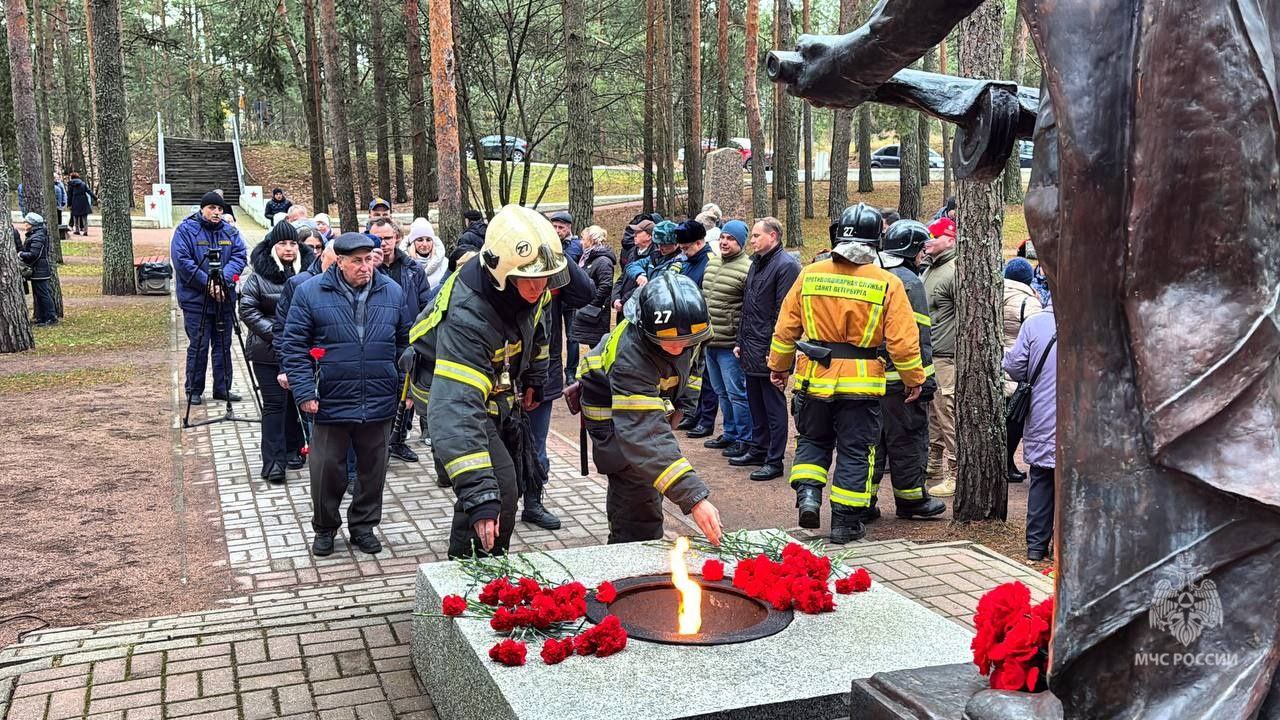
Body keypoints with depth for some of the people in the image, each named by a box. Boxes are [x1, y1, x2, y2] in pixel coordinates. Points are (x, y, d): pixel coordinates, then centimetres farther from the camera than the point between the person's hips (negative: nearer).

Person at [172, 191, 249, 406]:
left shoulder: (230, 231, 8)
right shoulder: (185, 230, -4)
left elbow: (240, 256, -2)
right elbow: (182, 261, -12)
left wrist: (223, 280, -17)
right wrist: (207, 283, -17)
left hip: (225, 298, 4)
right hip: (195, 298, -4)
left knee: (223, 344, 10)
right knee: (198, 345, -2)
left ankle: (223, 388, 19)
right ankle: (194, 390, 9)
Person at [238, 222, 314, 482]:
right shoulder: (258, 276, -5)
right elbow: (247, 310, -7)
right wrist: (275, 333, -14)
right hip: (269, 351, -3)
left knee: (297, 400, 12)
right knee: (274, 404, -4)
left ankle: (293, 450, 27)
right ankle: (274, 462, -3)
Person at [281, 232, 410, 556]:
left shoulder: (393, 293, 3)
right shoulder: (310, 292, -5)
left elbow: (405, 343, 12)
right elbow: (294, 347, -4)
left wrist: (406, 386, 8)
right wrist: (304, 392, -11)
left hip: (380, 404, 2)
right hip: (331, 403, -2)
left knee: (372, 469, 13)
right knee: (327, 469, 7)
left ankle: (363, 526, 30)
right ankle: (325, 528, 27)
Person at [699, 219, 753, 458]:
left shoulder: (746, 269, -14)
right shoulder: (711, 263, 12)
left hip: (730, 345, -9)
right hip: (709, 341, 9)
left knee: (736, 392, -2)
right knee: (722, 392, 18)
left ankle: (745, 439, 10)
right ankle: (730, 433, 31)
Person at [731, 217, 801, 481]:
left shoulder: (786, 265, -13)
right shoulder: (756, 263, 15)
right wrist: (740, 341, 17)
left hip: (769, 351, -9)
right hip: (750, 350, 9)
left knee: (774, 406, 0)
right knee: (755, 402, 17)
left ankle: (774, 461, 7)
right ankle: (758, 450, 29)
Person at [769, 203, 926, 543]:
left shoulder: (809, 274, -2)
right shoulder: (887, 283, -8)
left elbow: (785, 328, 4)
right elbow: (903, 341, -8)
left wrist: (779, 366, 17)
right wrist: (914, 379, 6)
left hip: (814, 378, 2)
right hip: (861, 383, -2)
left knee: (812, 439, 22)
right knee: (855, 451, 10)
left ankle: (808, 494, 3)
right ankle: (845, 522, 15)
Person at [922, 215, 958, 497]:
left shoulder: (955, 271, -14)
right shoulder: (929, 270, 17)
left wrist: (960, 356, -19)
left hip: (946, 359, -10)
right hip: (926, 357, 10)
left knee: (948, 414, -7)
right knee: (932, 414, 18)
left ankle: (955, 476, -1)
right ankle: (934, 466, 30)